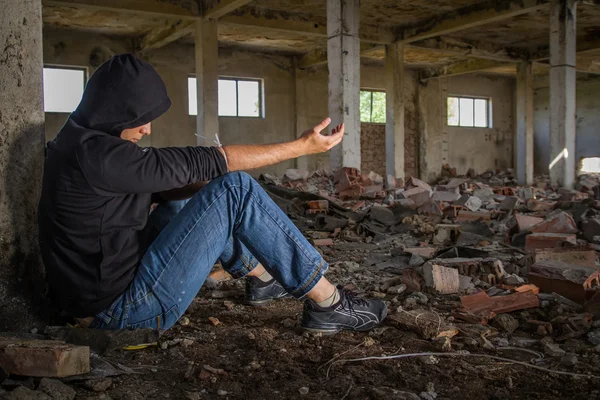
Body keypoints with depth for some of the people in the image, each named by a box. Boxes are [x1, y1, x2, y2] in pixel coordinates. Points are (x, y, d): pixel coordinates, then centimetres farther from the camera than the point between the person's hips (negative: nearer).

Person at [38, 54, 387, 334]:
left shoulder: (81, 142, 8)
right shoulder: (97, 155, -23)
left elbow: (156, 189, 15)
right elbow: (205, 163, -20)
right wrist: (302, 146, -13)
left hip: (100, 292, 10)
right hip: (121, 310, -10)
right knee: (236, 190, -16)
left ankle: (262, 277, 28)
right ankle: (329, 305, -7)